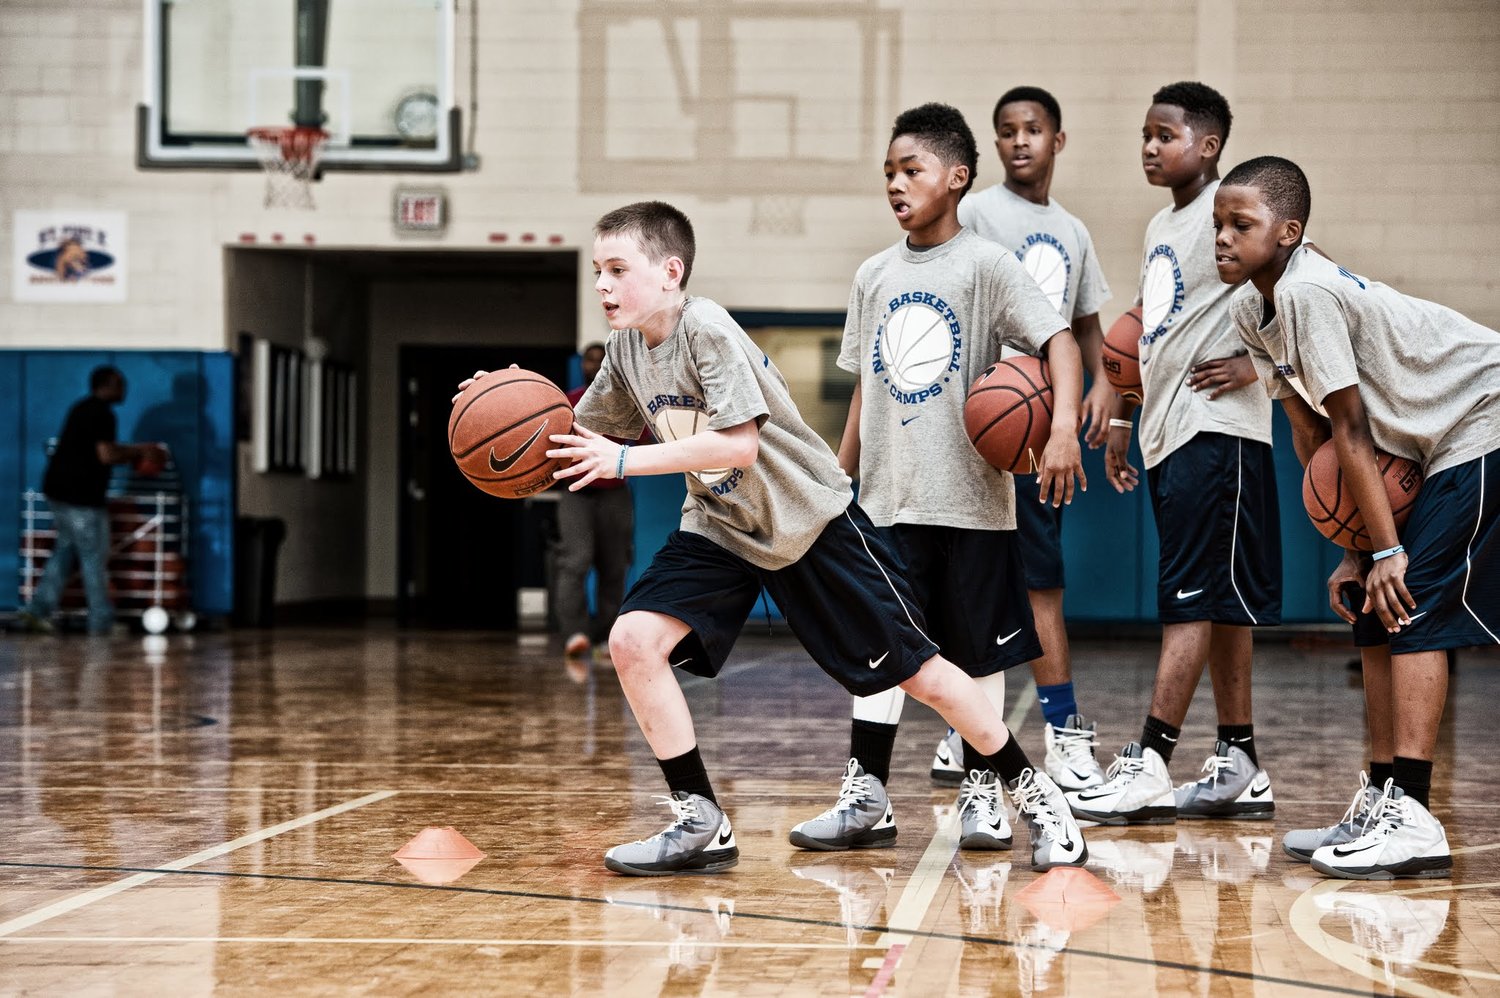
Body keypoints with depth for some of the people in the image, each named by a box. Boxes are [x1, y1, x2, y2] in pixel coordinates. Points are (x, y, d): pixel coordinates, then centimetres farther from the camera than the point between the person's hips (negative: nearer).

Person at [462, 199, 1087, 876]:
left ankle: (1033, 792, 16)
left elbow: (739, 443, -35)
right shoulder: (626, 346, -3)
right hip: (719, 527, 6)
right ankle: (701, 825, -5)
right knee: (633, 641, -15)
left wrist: (625, 461, -36)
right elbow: (586, 434, 9)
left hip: (809, 516, -6)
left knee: (917, 671, -4)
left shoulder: (708, 332, -25)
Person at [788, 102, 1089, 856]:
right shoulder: (874, 277, 11)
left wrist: (1063, 425, -29)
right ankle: (866, 799, 5)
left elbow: (1058, 341, -13)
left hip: (972, 496, -4)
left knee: (978, 651, 5)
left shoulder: (986, 265, -5)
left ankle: (980, 793, 15)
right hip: (888, 501, 4)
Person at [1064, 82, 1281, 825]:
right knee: (1217, 603, 10)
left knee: (1193, 599, -10)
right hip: (1169, 430, 9)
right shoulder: (1161, 228, 18)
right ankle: (1239, 768, 14)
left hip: (1217, 429, -9)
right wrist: (1123, 420, 22)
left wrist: (1258, 361, -16)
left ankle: (1149, 763, -13)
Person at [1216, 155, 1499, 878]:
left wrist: (1387, 549, -21)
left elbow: (1351, 430, -23)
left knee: (1411, 602, -17)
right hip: (1430, 447, 10)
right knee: (1374, 606, 7)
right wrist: (1354, 550, 3)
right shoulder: (1252, 310, 4)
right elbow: (1311, 436, 6)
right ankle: (1382, 800, 12)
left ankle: (1412, 815, -20)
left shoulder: (1307, 291, -23)